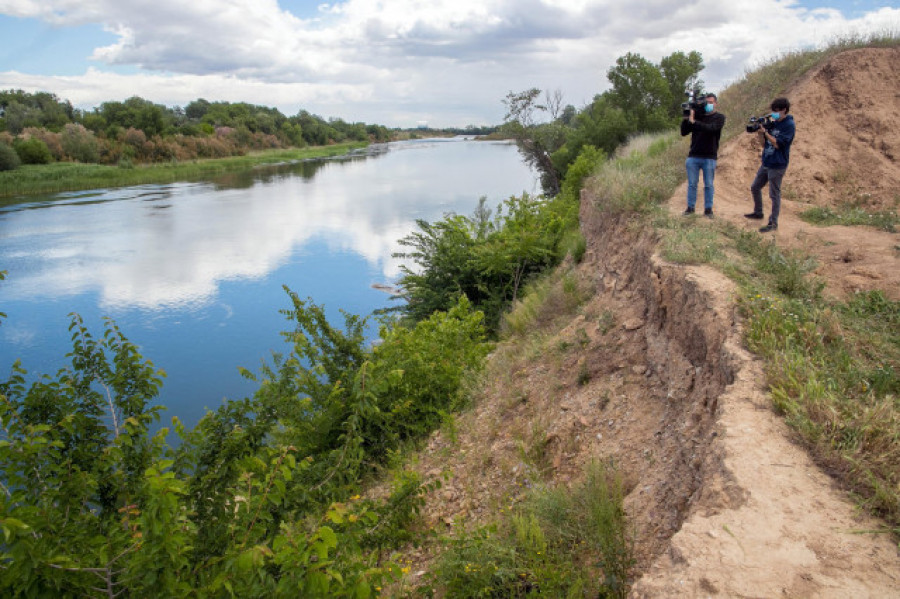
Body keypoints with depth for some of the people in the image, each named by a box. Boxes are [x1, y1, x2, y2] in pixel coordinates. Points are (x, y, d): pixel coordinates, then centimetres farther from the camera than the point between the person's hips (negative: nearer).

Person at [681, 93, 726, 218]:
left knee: (708, 185, 3)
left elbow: (710, 128, -18)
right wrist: (686, 118, -8)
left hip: (709, 157, -2)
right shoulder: (698, 115, 10)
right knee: (692, 184, 5)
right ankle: (690, 207, 12)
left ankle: (708, 209, 9)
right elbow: (683, 132, 7)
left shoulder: (719, 117, 2)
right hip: (693, 156, 2)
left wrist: (693, 121, -21)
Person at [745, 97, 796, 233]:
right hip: (766, 163, 8)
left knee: (774, 194, -3)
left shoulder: (789, 125, -11)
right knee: (755, 187, 17)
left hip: (777, 165, -8)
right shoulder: (772, 124, 9)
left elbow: (777, 144, -18)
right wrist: (760, 132, -5)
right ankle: (758, 212, 36)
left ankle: (773, 223, 3)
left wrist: (765, 131, -16)